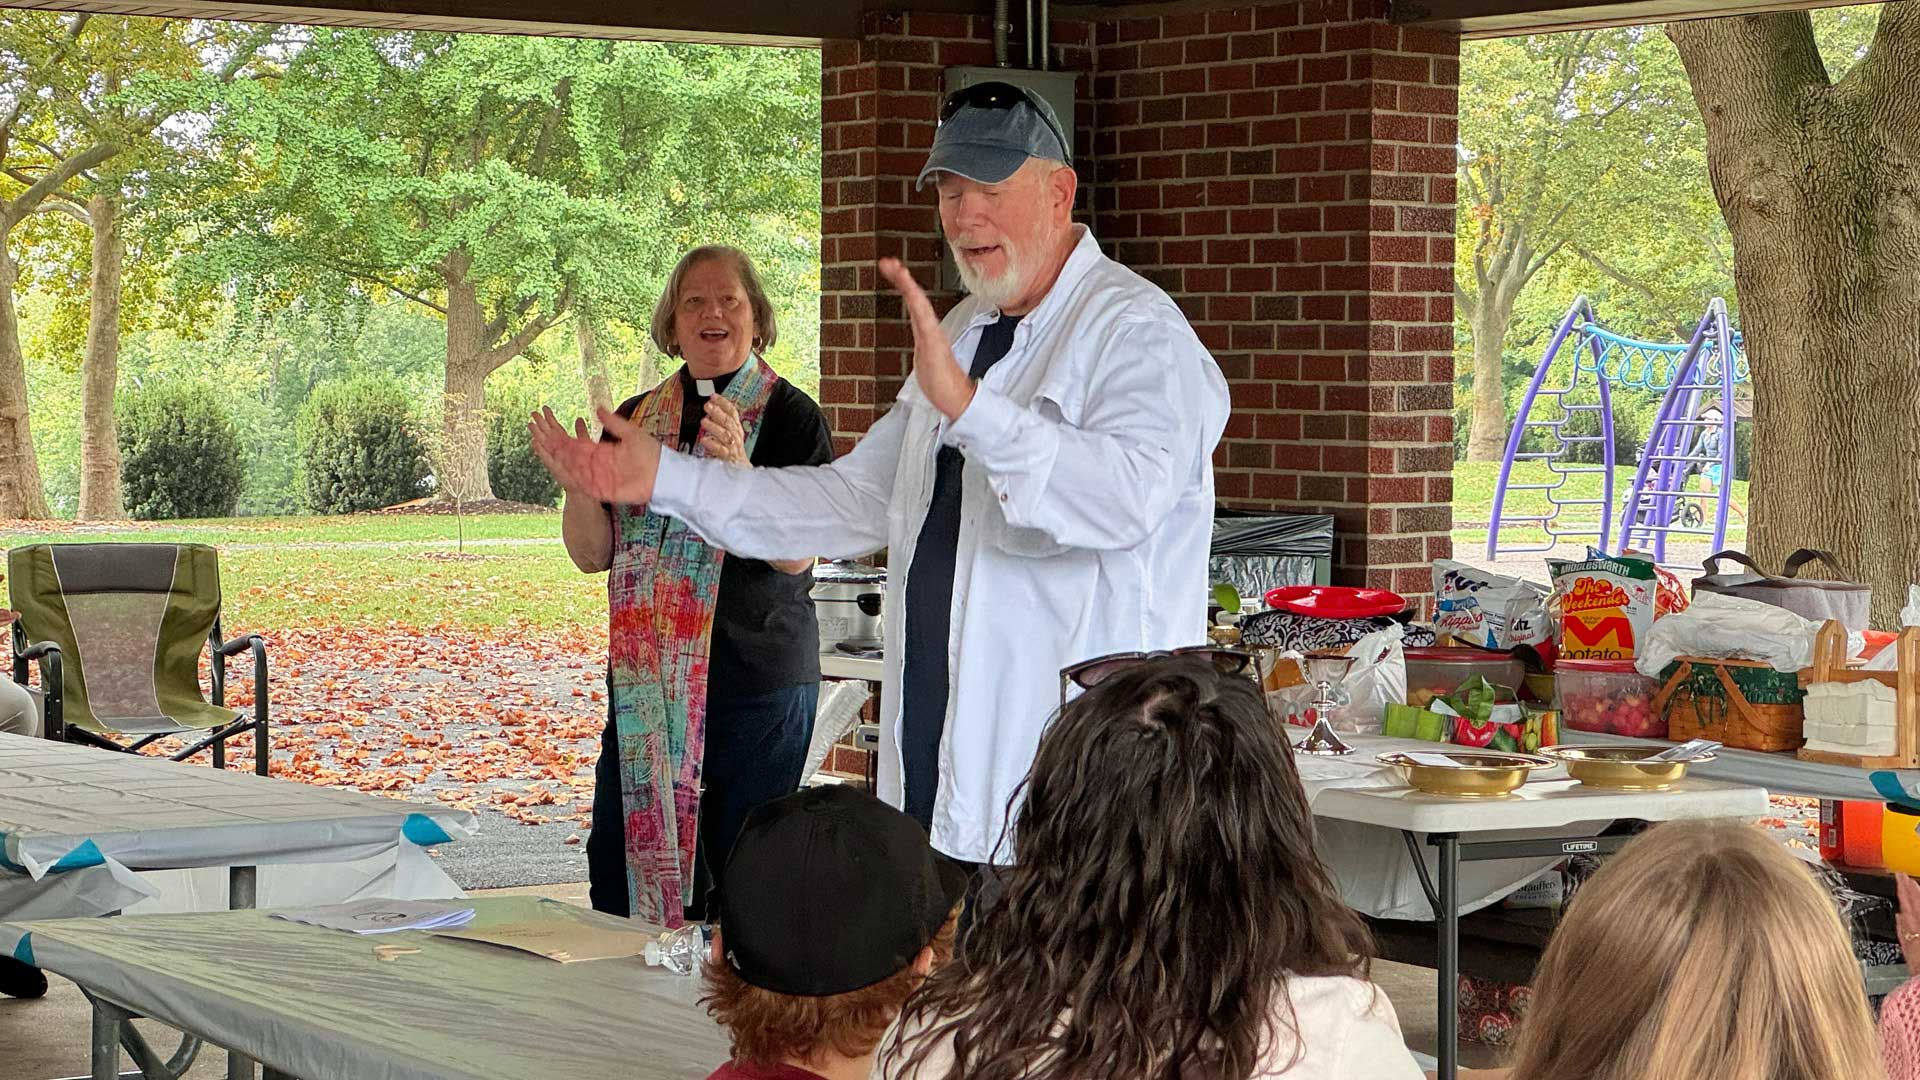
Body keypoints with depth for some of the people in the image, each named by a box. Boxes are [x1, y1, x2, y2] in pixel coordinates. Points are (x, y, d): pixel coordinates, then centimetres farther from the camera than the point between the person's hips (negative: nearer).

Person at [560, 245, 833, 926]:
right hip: (646, 678, 5)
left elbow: (798, 556, -14)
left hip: (756, 676, -5)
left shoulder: (789, 418, -3)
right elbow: (593, 554, 10)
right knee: (617, 865, 4)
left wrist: (738, 469, -27)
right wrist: (578, 486, -10)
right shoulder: (637, 420, 12)